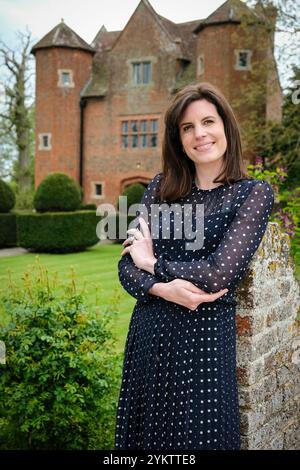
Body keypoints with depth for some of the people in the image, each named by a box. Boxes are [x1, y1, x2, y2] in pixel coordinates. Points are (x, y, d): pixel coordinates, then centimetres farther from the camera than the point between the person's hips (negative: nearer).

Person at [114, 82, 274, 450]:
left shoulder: (253, 193, -5)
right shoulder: (160, 187, 6)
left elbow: (219, 274, -16)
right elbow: (127, 266, 3)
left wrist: (153, 263, -5)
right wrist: (162, 288, -17)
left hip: (205, 335, -4)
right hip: (147, 333, 4)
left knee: (196, 437, 8)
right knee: (141, 436, 17)